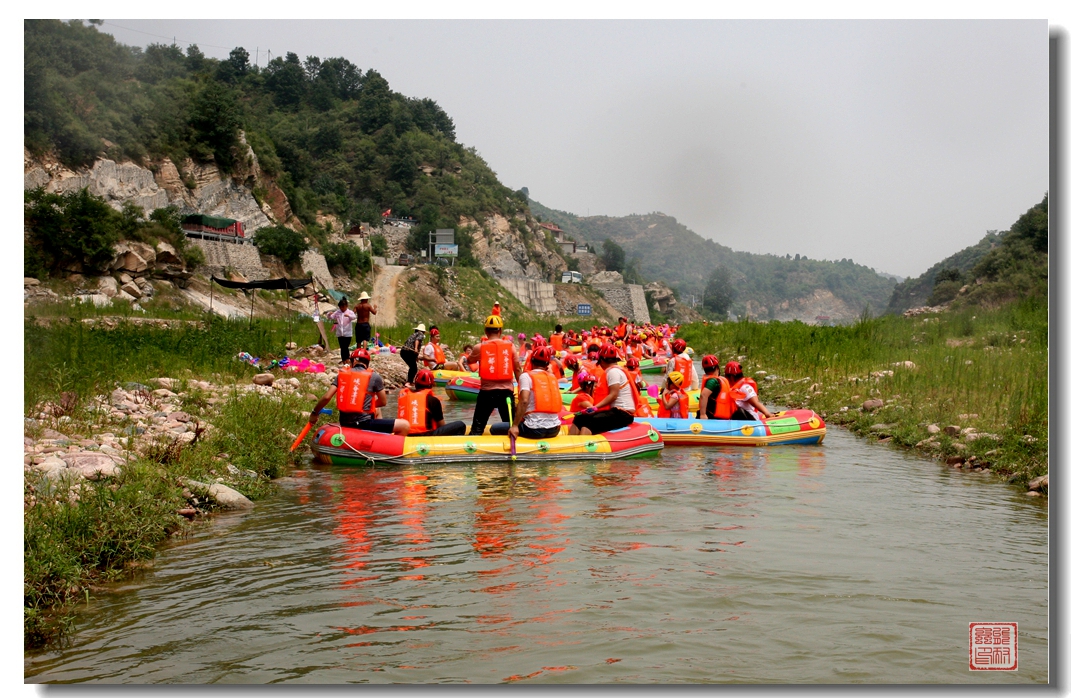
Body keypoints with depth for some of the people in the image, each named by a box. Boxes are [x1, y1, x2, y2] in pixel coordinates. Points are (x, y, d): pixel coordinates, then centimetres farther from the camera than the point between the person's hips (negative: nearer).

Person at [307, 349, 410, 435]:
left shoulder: (342, 374, 5)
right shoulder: (374, 377, -4)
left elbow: (327, 397, -3)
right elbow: (383, 402, 4)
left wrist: (314, 413, 11)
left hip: (344, 422, 6)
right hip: (363, 423, -6)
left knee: (376, 411, 36)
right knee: (405, 426, -5)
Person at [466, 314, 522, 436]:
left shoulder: (480, 348, -3)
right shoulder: (511, 346, 0)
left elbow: (469, 361, 16)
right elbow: (518, 369, 2)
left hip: (486, 392, -1)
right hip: (507, 392, 1)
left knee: (477, 430, 5)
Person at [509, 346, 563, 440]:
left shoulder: (526, 376, -3)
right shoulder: (553, 377, 13)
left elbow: (524, 401, -16)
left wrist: (515, 426, -16)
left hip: (535, 429, -6)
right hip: (554, 429, 6)